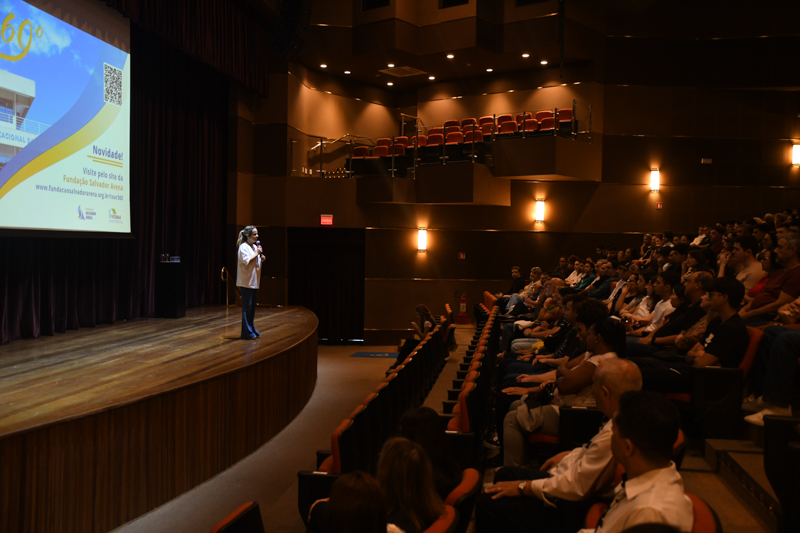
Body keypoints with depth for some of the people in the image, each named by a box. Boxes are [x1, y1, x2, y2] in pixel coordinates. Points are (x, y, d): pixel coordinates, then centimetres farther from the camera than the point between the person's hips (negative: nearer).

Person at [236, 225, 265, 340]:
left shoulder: (255, 246, 16)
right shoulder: (243, 247, -11)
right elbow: (247, 261, -23)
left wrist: (262, 258, 6)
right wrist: (256, 253, -15)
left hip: (254, 282, 9)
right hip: (246, 282, -9)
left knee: (252, 306, 13)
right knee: (247, 306, -6)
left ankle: (252, 329, 21)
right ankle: (247, 332, -2)